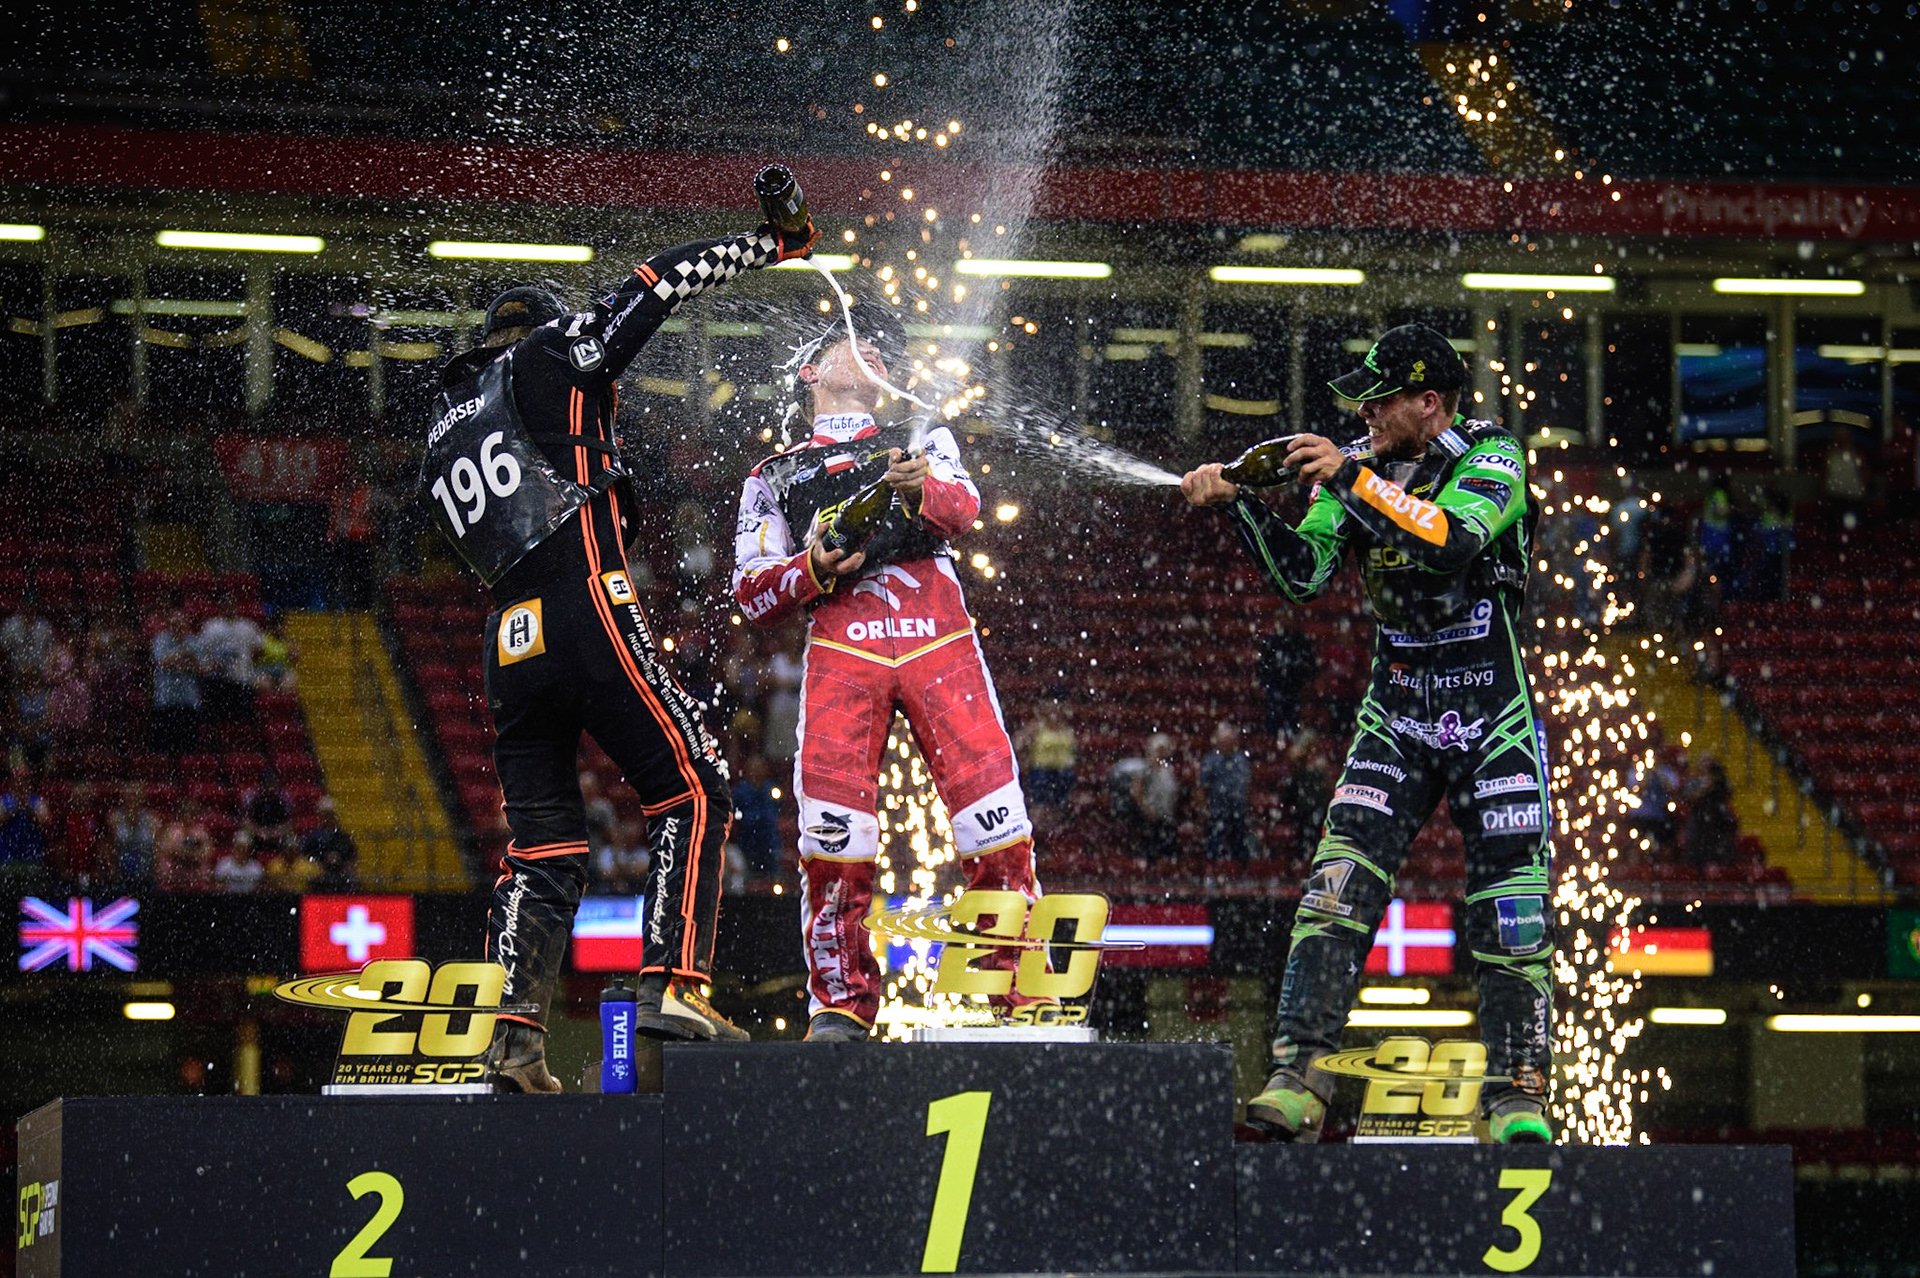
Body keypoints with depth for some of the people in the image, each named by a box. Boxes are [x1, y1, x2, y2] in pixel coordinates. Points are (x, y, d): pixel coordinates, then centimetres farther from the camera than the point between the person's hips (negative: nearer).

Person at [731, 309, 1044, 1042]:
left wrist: (919, 492, -19)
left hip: (939, 641, 0)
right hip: (840, 647, 0)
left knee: (994, 820, -13)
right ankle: (840, 1003, -6)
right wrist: (813, 568, -7)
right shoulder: (774, 478, 25)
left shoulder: (923, 441, 27)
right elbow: (752, 597, 14)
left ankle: (1023, 993, -7)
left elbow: (963, 508, 4)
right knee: (831, 827, -16)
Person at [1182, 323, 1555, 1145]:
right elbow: (1304, 574, 1)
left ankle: (1518, 1091, 3)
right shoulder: (1362, 468, 6)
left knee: (1510, 909, -5)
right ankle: (1300, 1079, -16)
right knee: (1339, 884, -12)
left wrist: (1350, 480, -29)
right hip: (1396, 709, 3)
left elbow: (1451, 539, -28)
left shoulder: (1491, 459, -9)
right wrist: (1237, 507, -12)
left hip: (1492, 716, -3)